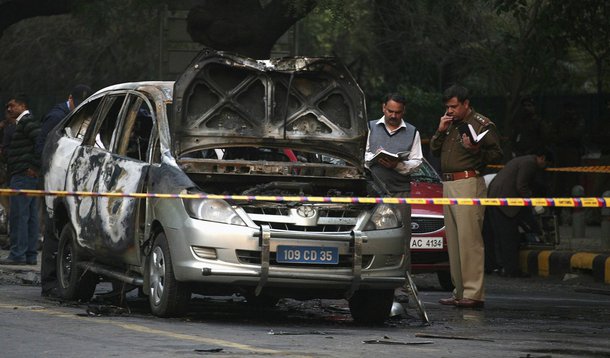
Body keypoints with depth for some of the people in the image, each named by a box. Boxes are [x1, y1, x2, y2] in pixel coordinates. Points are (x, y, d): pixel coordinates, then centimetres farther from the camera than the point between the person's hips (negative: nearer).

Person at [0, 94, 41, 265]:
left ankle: (18, 254, -12)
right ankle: (31, 255, 10)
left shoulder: (28, 122, -10)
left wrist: (35, 167, -19)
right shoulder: (22, 123, 22)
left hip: (24, 175, -11)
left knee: (18, 216, -11)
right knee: (31, 217, 9)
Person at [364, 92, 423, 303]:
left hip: (400, 191, 0)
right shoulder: (371, 128, 14)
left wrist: (398, 165, -10)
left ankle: (399, 287, -5)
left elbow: (416, 161, 8)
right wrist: (374, 158, -11)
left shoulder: (412, 133, 15)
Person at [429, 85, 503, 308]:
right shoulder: (450, 124, 21)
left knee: (469, 238, -14)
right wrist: (440, 131, 7)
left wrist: (476, 150, -23)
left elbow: (497, 155, -7)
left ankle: (474, 293, -17)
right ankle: (460, 292, 10)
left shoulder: (482, 125, -3)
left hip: (468, 184, -8)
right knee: (453, 240, 7)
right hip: (448, 185, 8)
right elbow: (434, 150, 21)